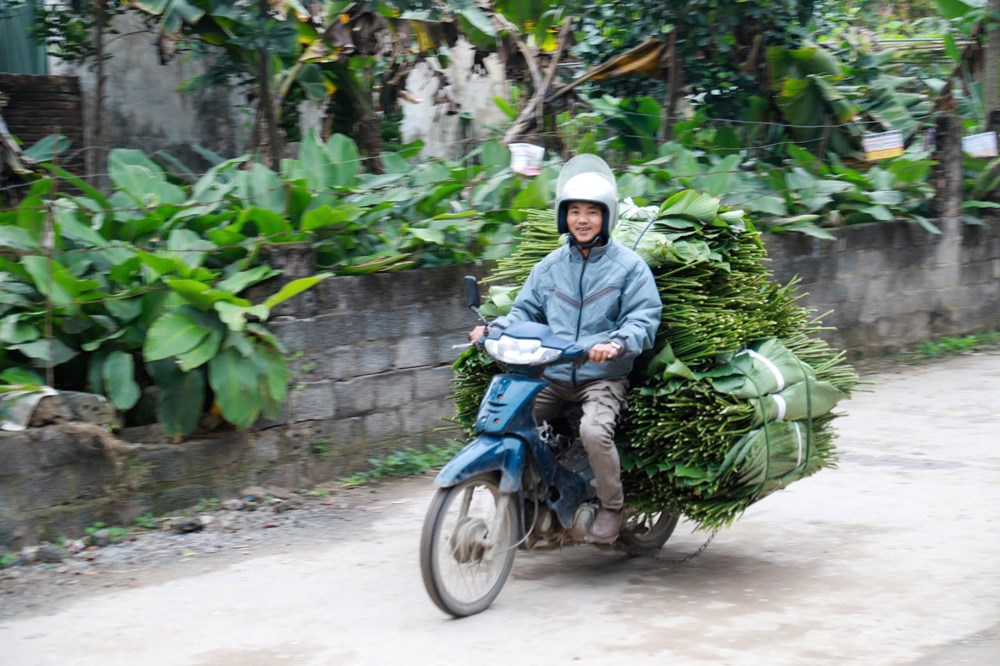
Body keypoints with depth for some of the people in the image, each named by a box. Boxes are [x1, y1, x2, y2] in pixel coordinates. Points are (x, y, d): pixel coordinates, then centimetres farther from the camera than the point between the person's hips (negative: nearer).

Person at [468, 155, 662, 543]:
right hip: (552, 375, 5)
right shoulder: (550, 266, 14)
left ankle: (612, 506, -6)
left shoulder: (628, 266, 1)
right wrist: (493, 330, -6)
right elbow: (525, 312, 15)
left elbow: (643, 318, -7)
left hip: (604, 377, -5)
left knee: (594, 431, -31)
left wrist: (616, 344, -27)